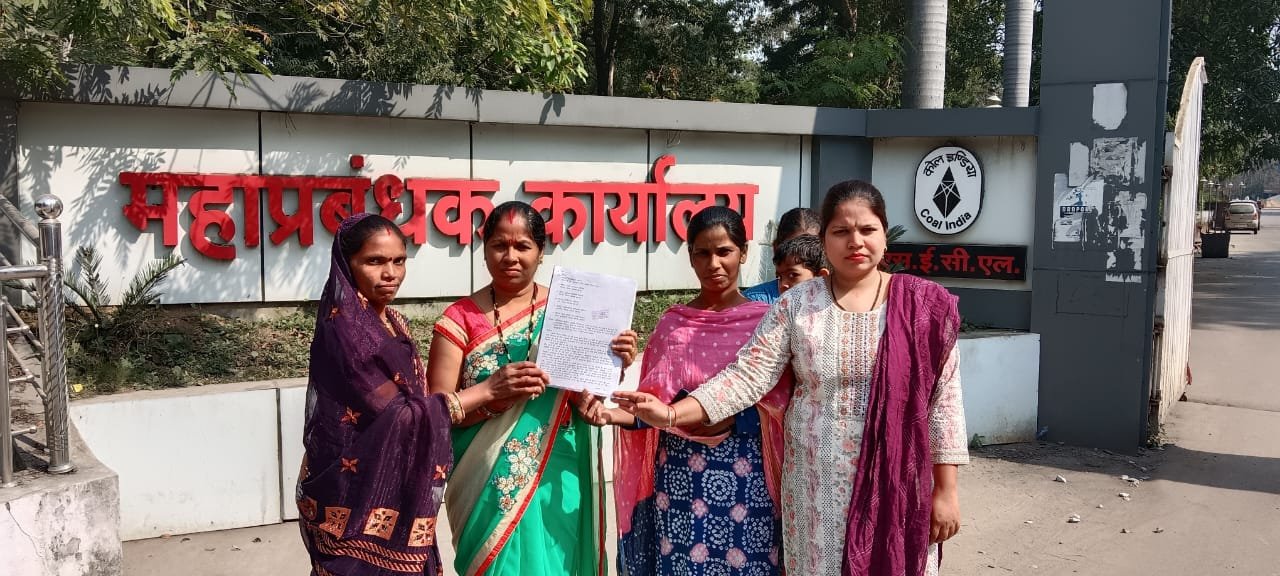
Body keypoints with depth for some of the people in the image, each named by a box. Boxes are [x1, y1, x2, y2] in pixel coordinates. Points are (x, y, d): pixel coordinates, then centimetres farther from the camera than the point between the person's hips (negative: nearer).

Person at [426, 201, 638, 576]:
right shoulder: (461, 319, -3)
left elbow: (590, 397, 5)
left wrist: (617, 364, -15)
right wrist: (492, 390, -22)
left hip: (558, 482, 2)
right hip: (492, 486, -1)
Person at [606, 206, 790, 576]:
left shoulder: (765, 320, 0)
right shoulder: (673, 323, 7)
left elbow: (777, 406, -3)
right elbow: (654, 405, 4)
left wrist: (729, 418, -19)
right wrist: (617, 414, -14)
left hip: (745, 478, -2)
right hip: (680, 475, 2)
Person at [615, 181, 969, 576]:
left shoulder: (922, 304, -4)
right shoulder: (796, 303, -2)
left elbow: (943, 399, -3)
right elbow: (749, 374, -7)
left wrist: (945, 490, -3)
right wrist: (671, 414, -19)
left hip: (898, 480, 0)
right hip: (817, 482, 1)